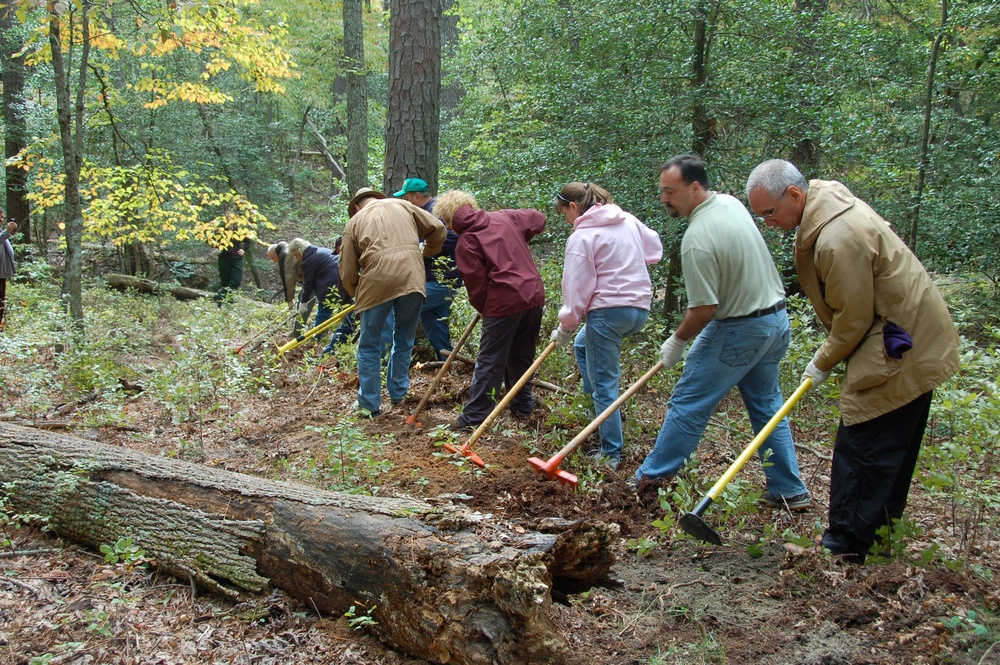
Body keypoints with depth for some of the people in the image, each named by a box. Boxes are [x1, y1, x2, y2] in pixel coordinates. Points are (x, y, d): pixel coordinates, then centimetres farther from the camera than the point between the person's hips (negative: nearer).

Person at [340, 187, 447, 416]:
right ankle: (398, 394, 27)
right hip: (412, 277, 2)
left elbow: (348, 273, 13)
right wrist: (427, 253, 34)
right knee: (404, 341, 19)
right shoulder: (402, 205, 22)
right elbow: (438, 229, 16)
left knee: (369, 345, 11)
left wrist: (359, 294, 30)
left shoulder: (354, 221, 17)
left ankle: (369, 403, 13)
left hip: (377, 281, -2)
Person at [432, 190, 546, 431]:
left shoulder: (465, 243, -6)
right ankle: (523, 406, 28)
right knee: (522, 356, 19)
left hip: (504, 303, -6)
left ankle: (475, 416, 2)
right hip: (534, 295, 6)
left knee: (490, 361, 0)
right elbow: (538, 219, 24)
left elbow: (476, 283, -7)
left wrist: (483, 308, 10)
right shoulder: (504, 217, 10)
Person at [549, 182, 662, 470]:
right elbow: (654, 250, 20)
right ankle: (603, 409, 28)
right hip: (640, 308, 9)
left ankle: (611, 454, 6)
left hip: (608, 310, -8)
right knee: (583, 345, 31)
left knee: (603, 383, 1)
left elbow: (577, 288, -12)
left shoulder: (582, 236, -11)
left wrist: (566, 326, -2)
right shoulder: (628, 221, 8)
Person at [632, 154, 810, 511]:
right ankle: (789, 490, 21)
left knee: (688, 405, 2)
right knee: (767, 405, 17)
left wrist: (677, 341, -5)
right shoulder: (730, 202, 3)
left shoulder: (697, 239, -25)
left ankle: (650, 479, 12)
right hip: (777, 320, 9)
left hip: (738, 331, -9)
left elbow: (704, 309, -22)